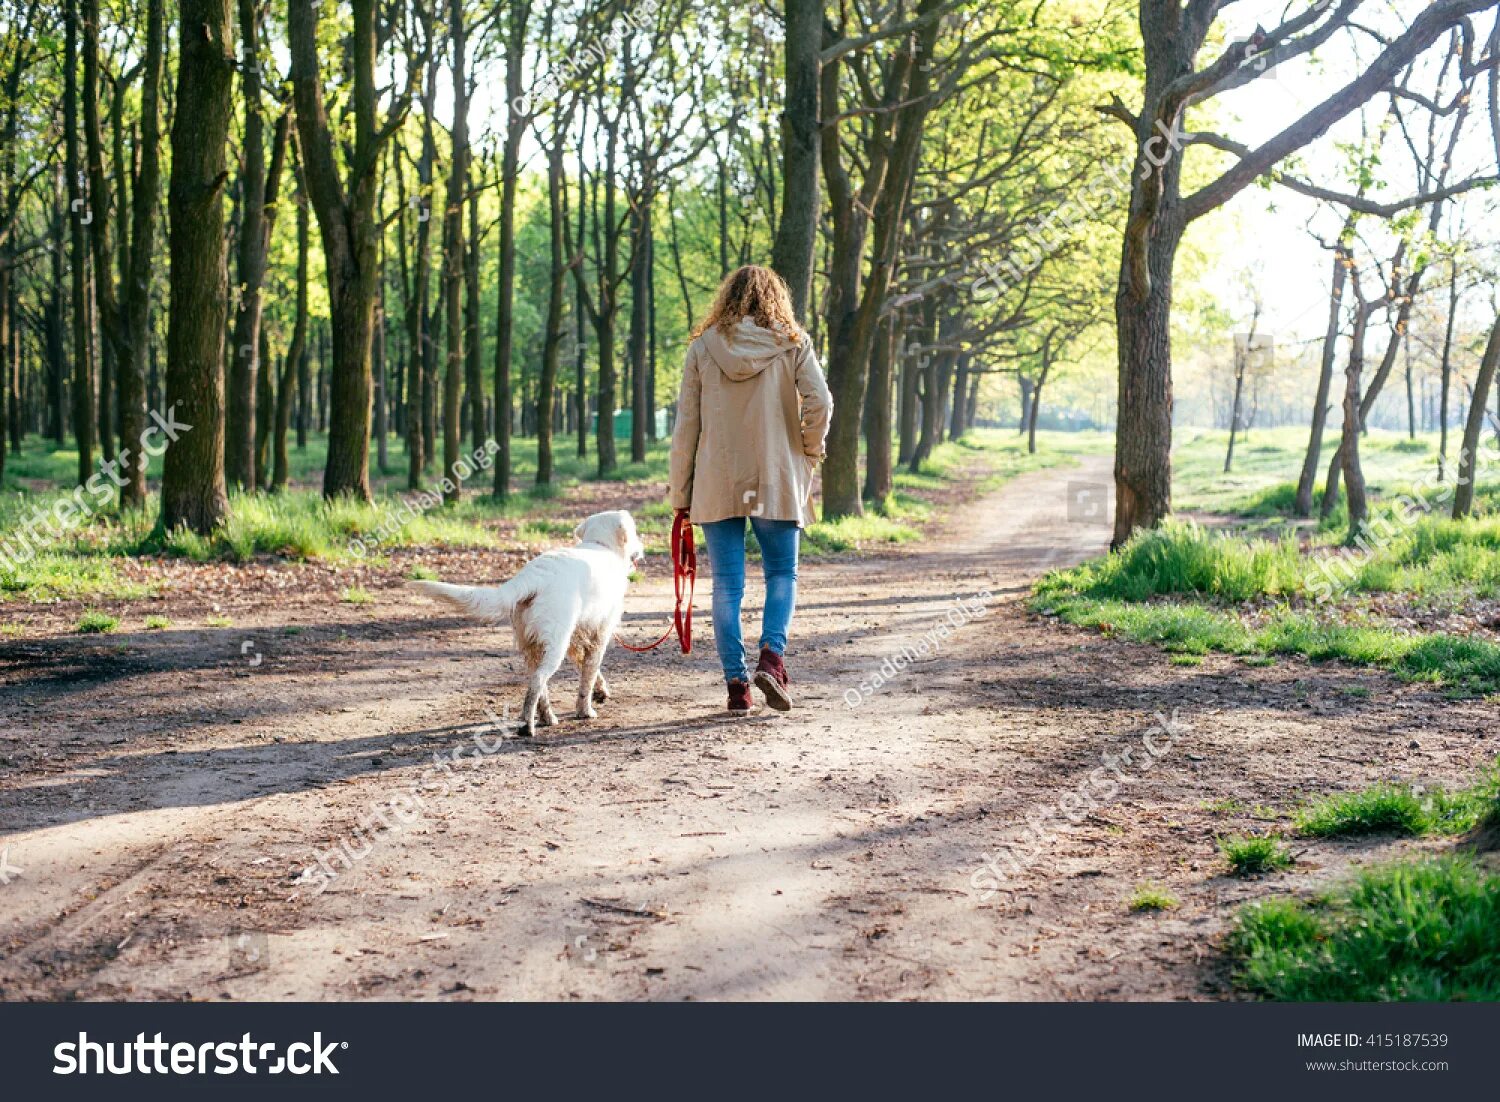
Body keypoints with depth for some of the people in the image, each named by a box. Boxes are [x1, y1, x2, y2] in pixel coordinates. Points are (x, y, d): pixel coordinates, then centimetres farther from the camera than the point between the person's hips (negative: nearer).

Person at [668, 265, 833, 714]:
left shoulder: (703, 346, 3)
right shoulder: (792, 344, 1)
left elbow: (686, 423, 3)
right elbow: (819, 403, -12)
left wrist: (681, 492, 8)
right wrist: (809, 451, 7)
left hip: (717, 485, 1)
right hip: (778, 480, -1)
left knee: (727, 584, 6)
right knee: (782, 573, 13)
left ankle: (736, 682, 3)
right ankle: (772, 655, -10)